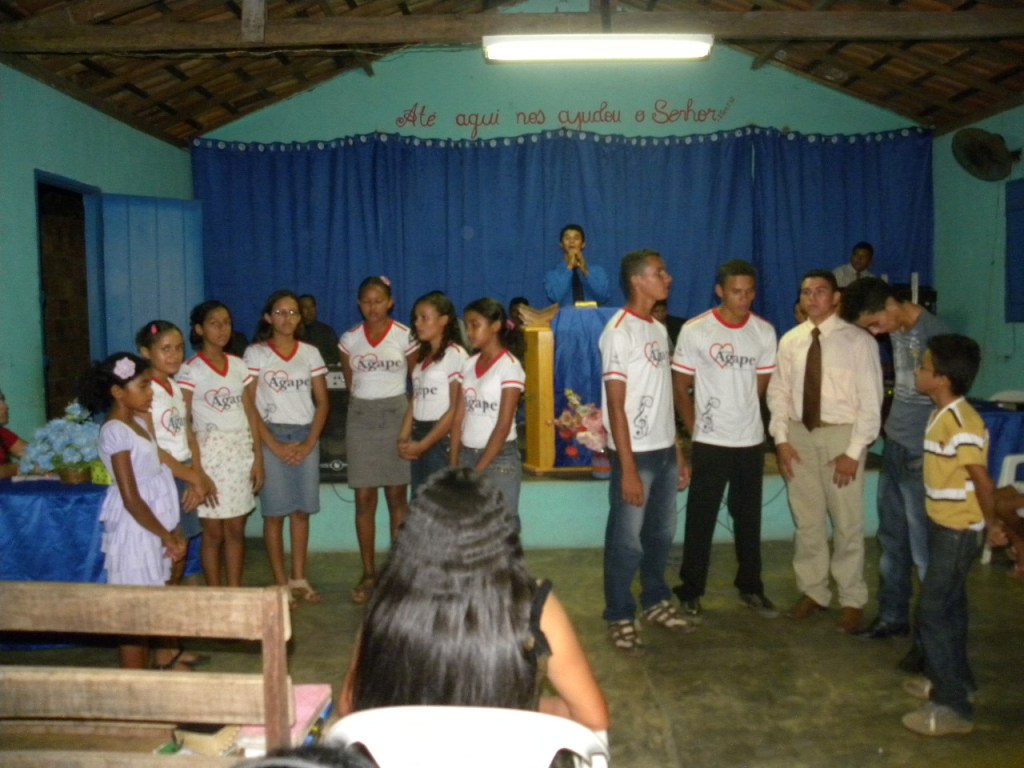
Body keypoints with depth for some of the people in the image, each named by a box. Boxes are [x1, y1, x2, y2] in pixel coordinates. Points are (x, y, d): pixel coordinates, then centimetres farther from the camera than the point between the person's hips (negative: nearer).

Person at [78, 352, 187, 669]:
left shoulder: (140, 422, 10)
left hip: (151, 527, 9)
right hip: (135, 530, -9)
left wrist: (172, 531, 8)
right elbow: (131, 499, -19)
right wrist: (166, 535, -15)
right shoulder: (115, 431, -17)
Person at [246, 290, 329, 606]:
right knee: (274, 512, 0)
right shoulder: (255, 353, -1)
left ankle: (299, 579, 17)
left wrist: (310, 443, -5)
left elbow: (322, 402, 7)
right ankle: (281, 582, 9)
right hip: (272, 436, -3)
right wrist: (274, 445, -11)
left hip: (305, 436, 3)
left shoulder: (310, 353, 7)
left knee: (302, 510, 6)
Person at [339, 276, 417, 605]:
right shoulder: (349, 339, 5)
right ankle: (369, 573, 11)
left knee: (397, 496, 4)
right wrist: (365, 403, 12)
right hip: (361, 418, 2)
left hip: (396, 415, -2)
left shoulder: (405, 337, -3)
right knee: (364, 498, 3)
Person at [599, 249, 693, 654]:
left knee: (662, 532, 18)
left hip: (665, 450, 8)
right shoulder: (619, 331, -13)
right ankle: (620, 618, 16)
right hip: (635, 453, -8)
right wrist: (628, 469, -18)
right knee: (626, 540, 2)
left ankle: (656, 602, 34)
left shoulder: (659, 328, 11)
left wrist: (679, 452, 13)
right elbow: (616, 405, -16)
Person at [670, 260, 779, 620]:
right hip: (710, 442, -3)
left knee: (749, 518, 14)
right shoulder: (695, 330, -9)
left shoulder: (765, 332, 1)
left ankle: (751, 587, 29)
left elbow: (761, 386, 10)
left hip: (751, 441, 3)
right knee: (700, 519, 5)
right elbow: (680, 387, -3)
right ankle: (690, 591, 18)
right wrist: (696, 429, -4)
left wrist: (741, 416, 8)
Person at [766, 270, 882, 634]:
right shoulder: (790, 340, 4)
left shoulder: (859, 341, -9)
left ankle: (852, 601, 22)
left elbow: (870, 401, -9)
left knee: (847, 522, 6)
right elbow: (778, 392, 7)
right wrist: (781, 438, -3)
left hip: (841, 434, -4)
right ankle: (813, 592, 29)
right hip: (799, 433, 4)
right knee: (806, 520, 13)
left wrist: (854, 451, -13)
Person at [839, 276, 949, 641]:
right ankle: (893, 615, 28)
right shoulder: (896, 328, 7)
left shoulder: (932, 331, -17)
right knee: (892, 539, 15)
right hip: (894, 446, 8)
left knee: (923, 544, 1)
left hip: (921, 454, -8)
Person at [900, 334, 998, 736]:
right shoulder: (941, 415, 5)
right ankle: (953, 680, 36)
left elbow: (983, 480, -22)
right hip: (944, 526, 10)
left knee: (933, 611, -5)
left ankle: (953, 707, 4)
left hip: (959, 531, -10)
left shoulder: (961, 423, -25)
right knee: (949, 606, 20)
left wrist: (990, 524, -8)